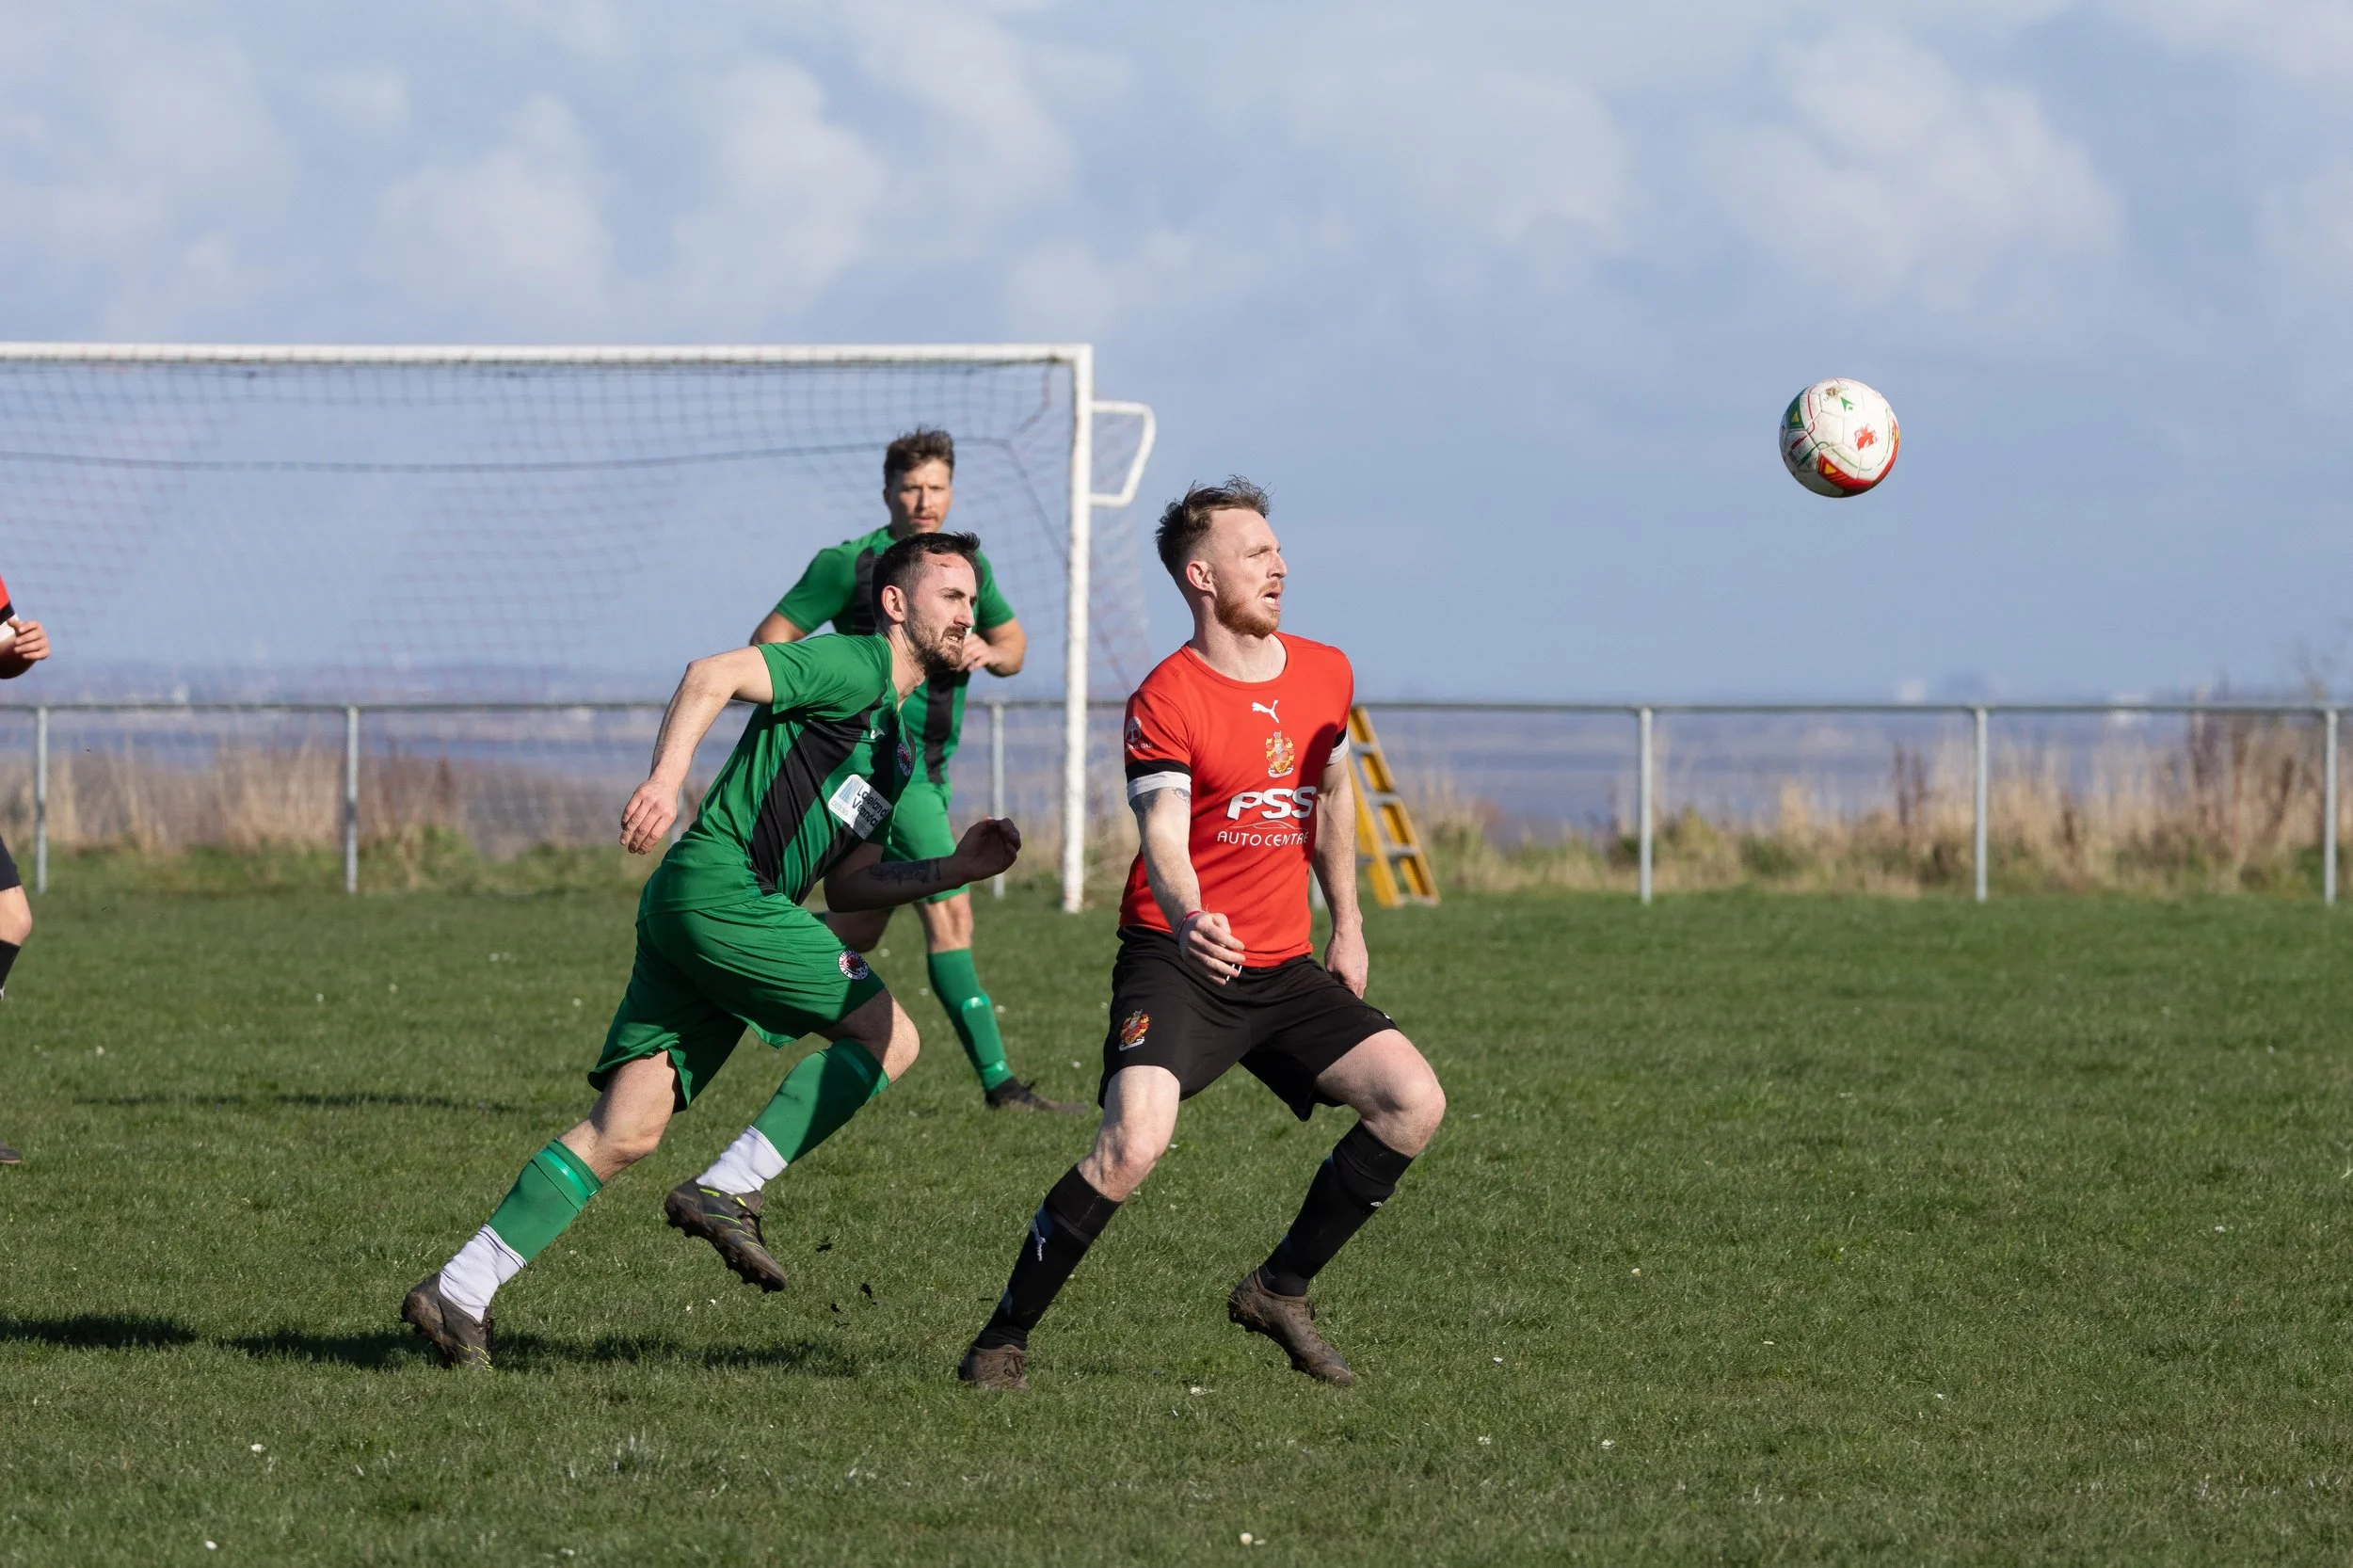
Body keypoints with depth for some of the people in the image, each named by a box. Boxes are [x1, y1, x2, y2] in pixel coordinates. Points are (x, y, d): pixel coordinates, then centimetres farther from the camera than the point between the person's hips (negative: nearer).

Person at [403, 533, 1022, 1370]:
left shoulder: (894, 749, 26)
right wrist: (664, 780, -26)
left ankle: (460, 1291, -5)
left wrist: (956, 868, 17)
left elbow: (846, 885, 26)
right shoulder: (854, 666, -2)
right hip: (717, 884, -9)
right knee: (888, 1035, -7)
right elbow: (712, 675, -14)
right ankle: (728, 1190, -10)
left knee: (626, 1130, 0)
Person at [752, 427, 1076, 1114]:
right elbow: (769, 642, -5)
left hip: (930, 768, 8)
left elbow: (1013, 641, 21)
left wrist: (988, 653, -2)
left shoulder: (966, 563, 11)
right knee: (949, 913, -13)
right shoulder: (850, 565, -8)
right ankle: (996, 1080, -13)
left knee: (861, 929, 14)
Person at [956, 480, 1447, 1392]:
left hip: (1284, 968, 6)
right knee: (1132, 1144, -26)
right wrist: (1190, 923, -44)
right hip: (1178, 963, -6)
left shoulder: (1325, 674, 8)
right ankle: (1004, 1338, -9)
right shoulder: (1167, 700, -12)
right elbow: (1163, 837, -23)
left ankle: (1279, 1290, 8)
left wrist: (1347, 929, 26)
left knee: (1414, 1102, -8)